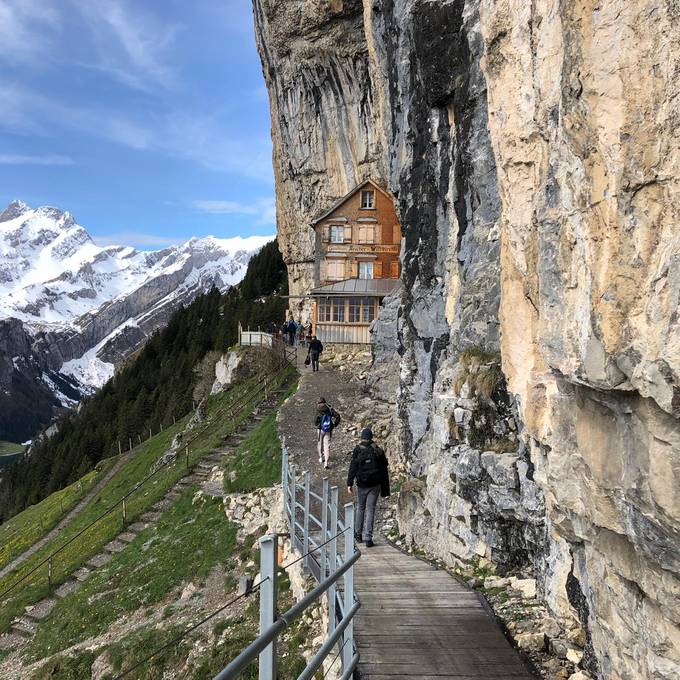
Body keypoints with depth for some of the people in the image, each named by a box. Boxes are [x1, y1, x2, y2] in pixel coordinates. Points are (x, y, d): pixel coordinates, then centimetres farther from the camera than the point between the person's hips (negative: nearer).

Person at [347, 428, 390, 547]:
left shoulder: (357, 450, -5)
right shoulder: (378, 451, 3)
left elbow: (352, 468, -10)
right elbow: (384, 471, 7)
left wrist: (349, 483, -7)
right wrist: (385, 488, 14)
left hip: (362, 484, -1)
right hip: (375, 484, 1)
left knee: (360, 507, 18)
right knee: (370, 509, 2)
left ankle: (358, 533, 24)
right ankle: (368, 538, -2)